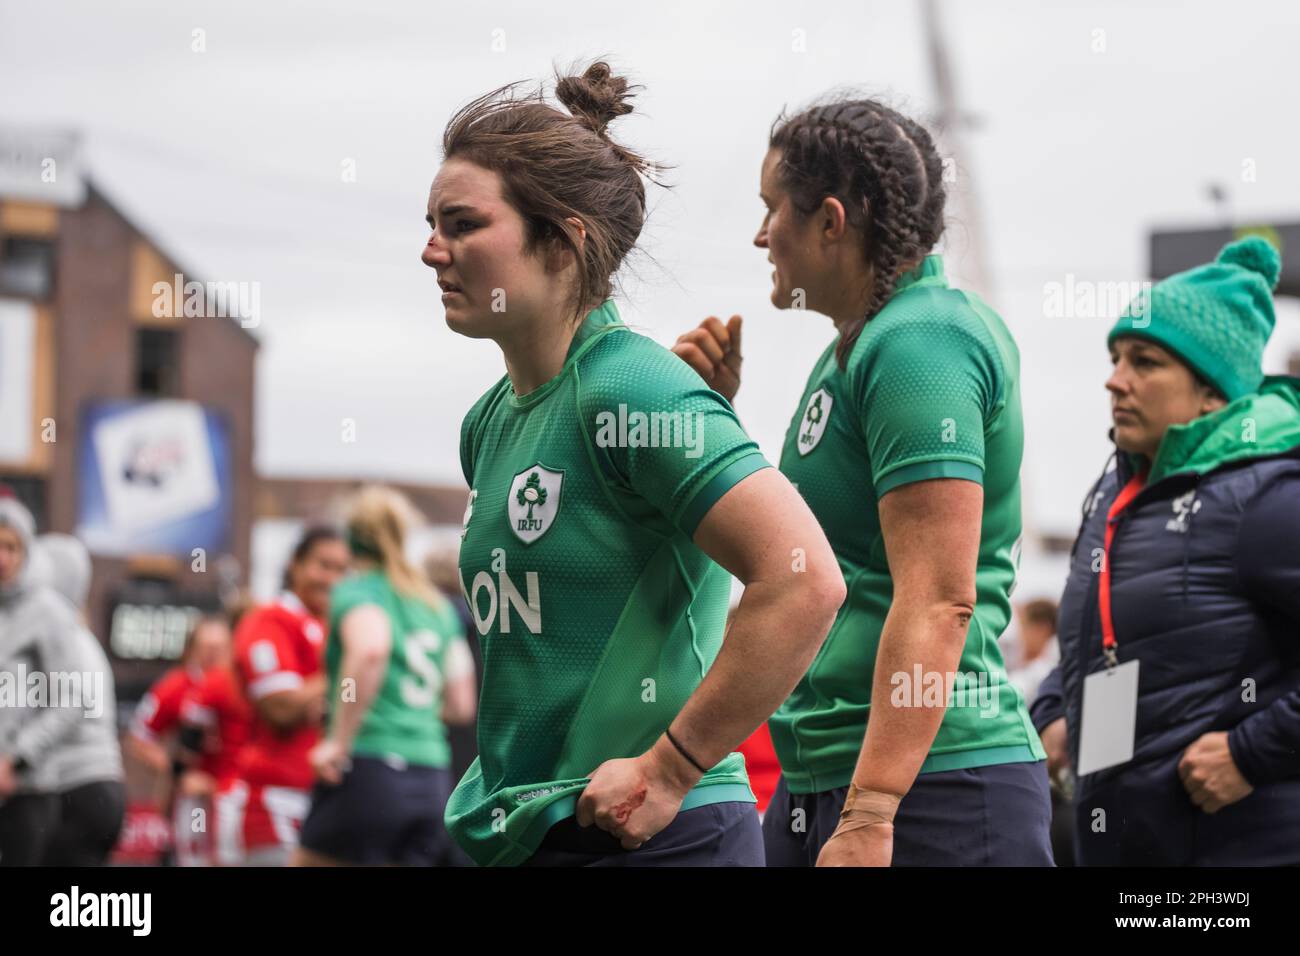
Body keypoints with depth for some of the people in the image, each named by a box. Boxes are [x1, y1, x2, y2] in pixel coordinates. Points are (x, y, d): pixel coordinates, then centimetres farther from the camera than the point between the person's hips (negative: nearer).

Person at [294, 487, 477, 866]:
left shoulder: (356, 592, -2)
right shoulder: (441, 606, 18)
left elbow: (370, 649, -24)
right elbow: (461, 705, 18)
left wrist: (339, 741, -20)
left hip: (371, 767, -6)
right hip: (433, 781, 6)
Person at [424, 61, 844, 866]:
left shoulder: (632, 391, -14)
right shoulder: (489, 421, 12)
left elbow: (805, 581, -23)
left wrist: (667, 771, -19)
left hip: (650, 839, -8)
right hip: (518, 833, 8)